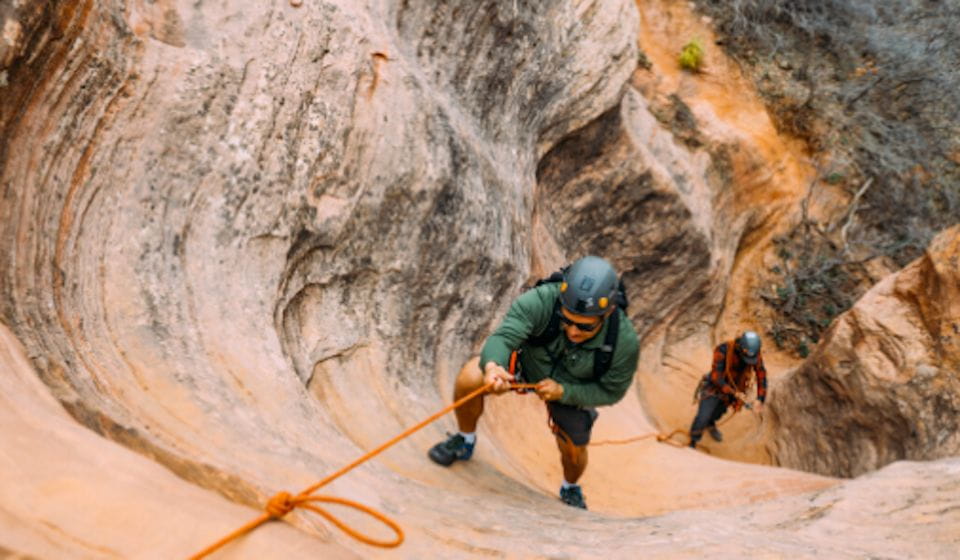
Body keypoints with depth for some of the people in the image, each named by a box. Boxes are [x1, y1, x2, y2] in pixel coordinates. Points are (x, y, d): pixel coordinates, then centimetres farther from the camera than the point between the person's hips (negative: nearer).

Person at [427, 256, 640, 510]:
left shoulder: (625, 342, -33)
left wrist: (562, 391, -31)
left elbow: (610, 391, -19)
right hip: (526, 359, -1)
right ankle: (464, 442, 6)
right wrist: (492, 366, -69)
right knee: (469, 379, -26)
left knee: (573, 452, 11)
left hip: (572, 390, 1)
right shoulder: (541, 300, -40)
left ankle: (570, 489, 52)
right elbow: (503, 336, -47)